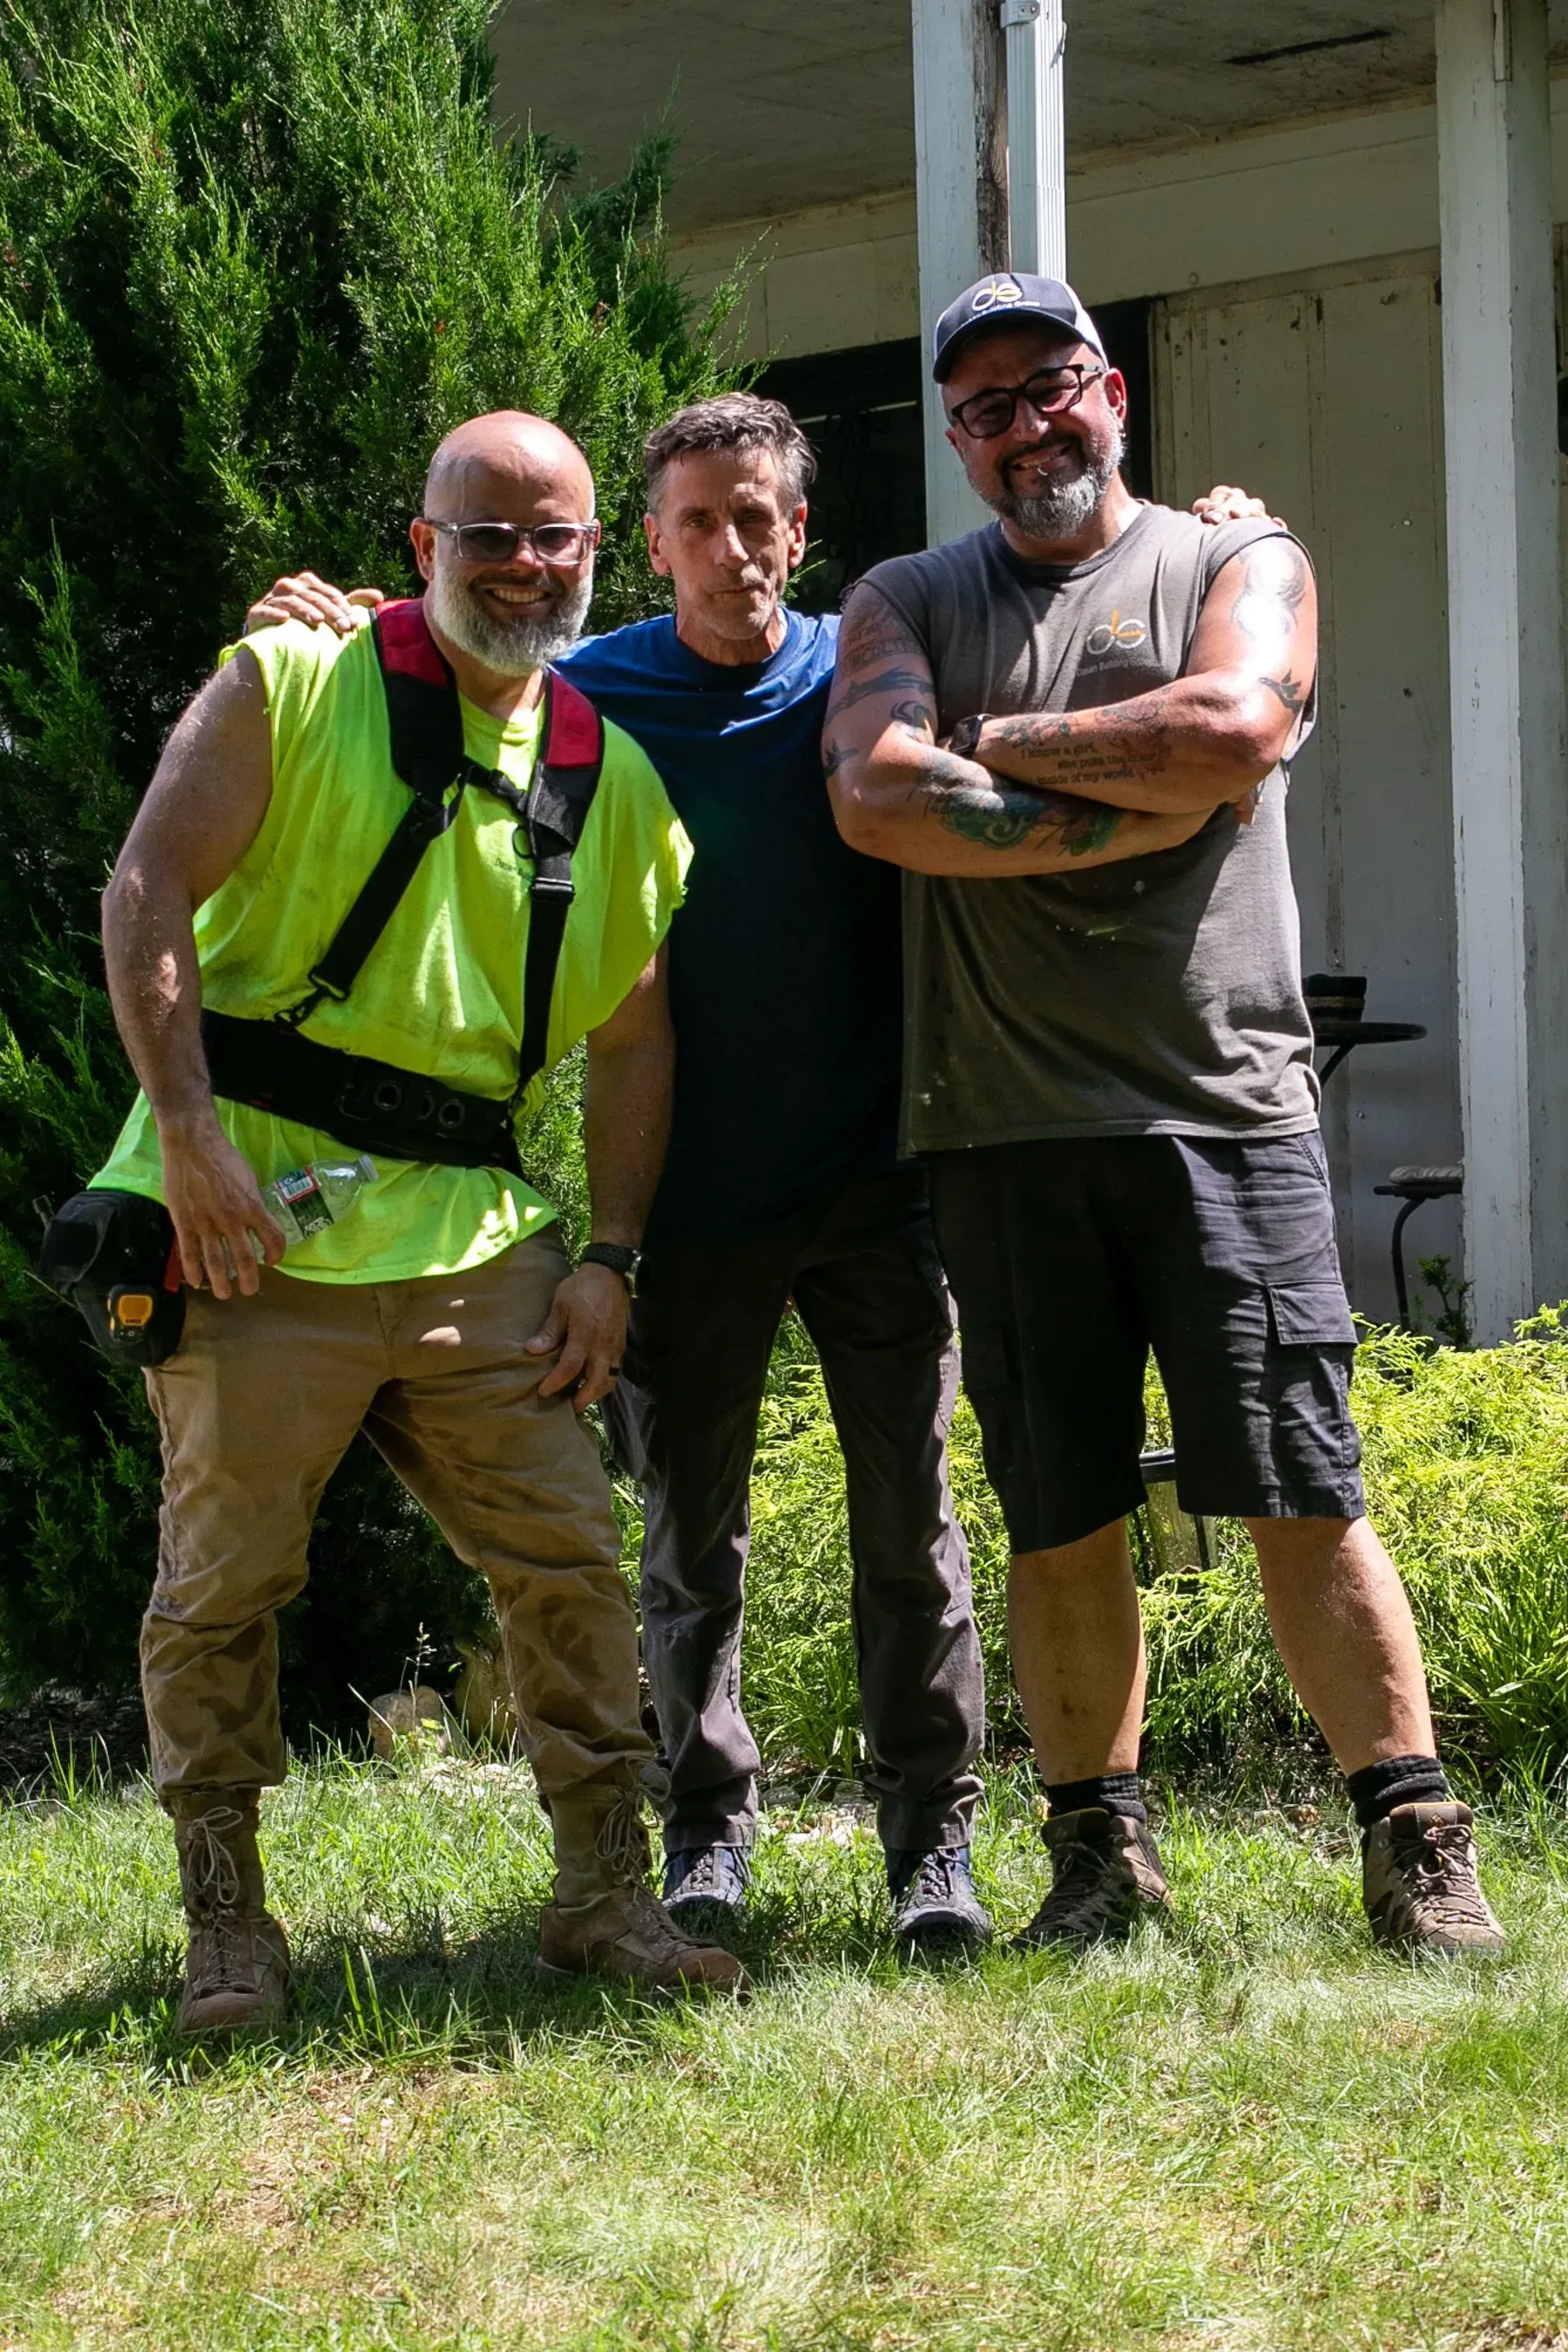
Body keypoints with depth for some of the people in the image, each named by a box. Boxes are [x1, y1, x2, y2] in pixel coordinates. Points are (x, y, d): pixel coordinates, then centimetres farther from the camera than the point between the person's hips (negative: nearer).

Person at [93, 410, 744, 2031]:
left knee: (568, 1558, 2)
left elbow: (634, 1031, 16)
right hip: (260, 1223, -4)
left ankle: (604, 1892, 12)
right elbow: (145, 897, -6)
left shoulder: (615, 777, 13)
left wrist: (611, 1256, 7)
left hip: (474, 1237, 4)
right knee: (224, 1575, 1)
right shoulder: (291, 687, -1)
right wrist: (189, 1131, -15)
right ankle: (224, 1922, 12)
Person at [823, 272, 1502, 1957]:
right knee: (1059, 1516, 4)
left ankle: (1413, 1846, -1)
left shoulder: (1240, 568, 11)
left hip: (1219, 1101, -2)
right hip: (1001, 1123, 2)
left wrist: (992, 745, -3)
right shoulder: (906, 605, 15)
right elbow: (877, 795, -5)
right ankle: (1099, 1853, 14)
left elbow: (1233, 733, -11)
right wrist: (1137, 807, -9)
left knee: (1302, 1497, -6)